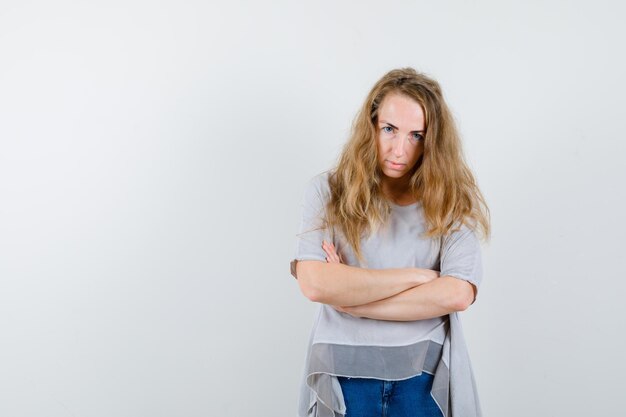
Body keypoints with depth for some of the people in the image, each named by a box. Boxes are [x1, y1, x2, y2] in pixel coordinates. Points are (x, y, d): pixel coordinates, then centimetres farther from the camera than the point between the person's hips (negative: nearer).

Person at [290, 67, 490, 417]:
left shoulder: (452, 200, -4)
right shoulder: (328, 191, -5)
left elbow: (458, 294, -16)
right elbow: (314, 283, -17)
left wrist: (351, 299, -15)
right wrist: (418, 276, -13)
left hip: (425, 376, 0)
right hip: (344, 374, 0)